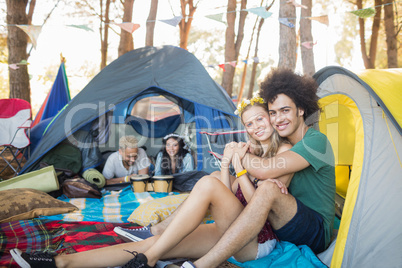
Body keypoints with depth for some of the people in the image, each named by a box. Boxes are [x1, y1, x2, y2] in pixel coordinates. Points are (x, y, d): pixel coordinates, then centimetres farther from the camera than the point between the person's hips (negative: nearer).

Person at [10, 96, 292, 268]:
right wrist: (226, 165, -5)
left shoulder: (285, 150, -4)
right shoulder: (251, 150, 17)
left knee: (208, 184, -31)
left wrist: (239, 167, -17)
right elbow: (230, 197, 7)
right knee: (155, 241, -12)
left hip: (258, 239, -6)